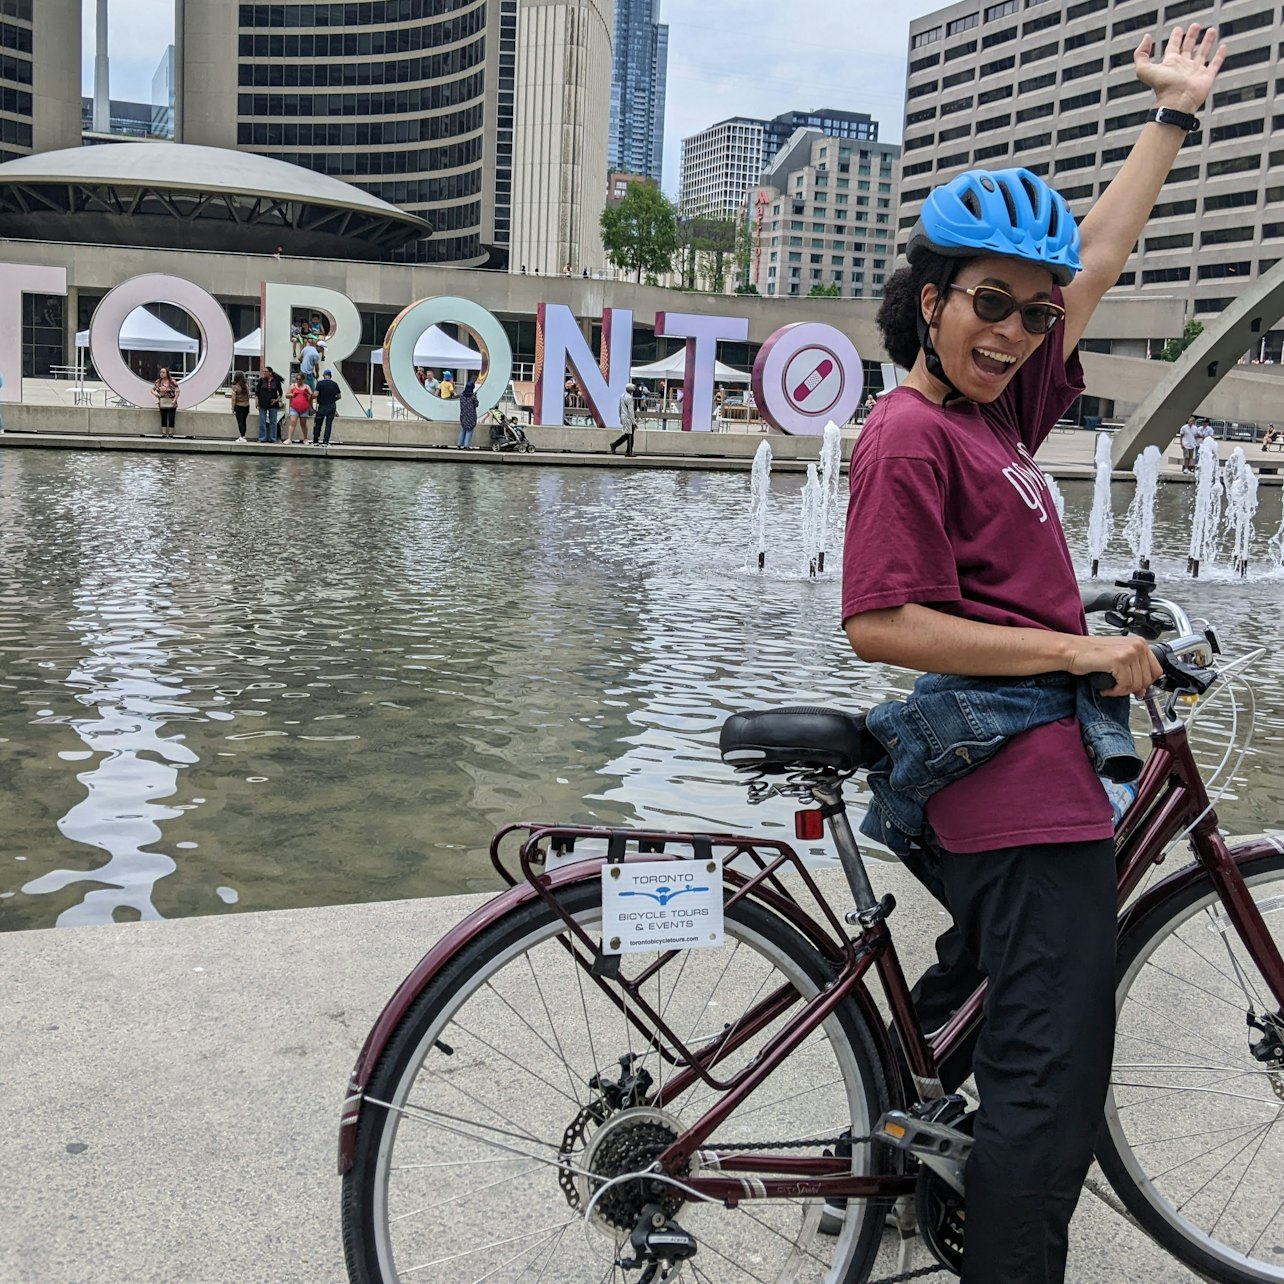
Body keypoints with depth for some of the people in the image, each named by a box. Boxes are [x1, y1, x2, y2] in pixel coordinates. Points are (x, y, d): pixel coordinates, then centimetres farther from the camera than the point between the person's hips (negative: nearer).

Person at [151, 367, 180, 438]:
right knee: (163, 419, 4)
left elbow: (177, 391, -8)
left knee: (171, 419, -5)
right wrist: (155, 393, -10)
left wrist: (174, 400, -15)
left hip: (171, 403, -4)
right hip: (162, 403, 4)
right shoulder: (158, 382, 4)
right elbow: (152, 389, 12)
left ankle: (170, 434, 1)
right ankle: (164, 434, 7)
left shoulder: (172, 382, -9)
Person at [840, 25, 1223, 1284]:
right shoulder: (911, 436, -15)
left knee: (985, 988, 26)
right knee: (1053, 1077, -5)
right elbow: (882, 625, -23)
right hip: (1025, 773, -10)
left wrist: (1177, 112, 28)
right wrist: (1078, 651, -18)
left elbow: (1099, 257, 21)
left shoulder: (997, 404, 10)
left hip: (996, 774, 10)